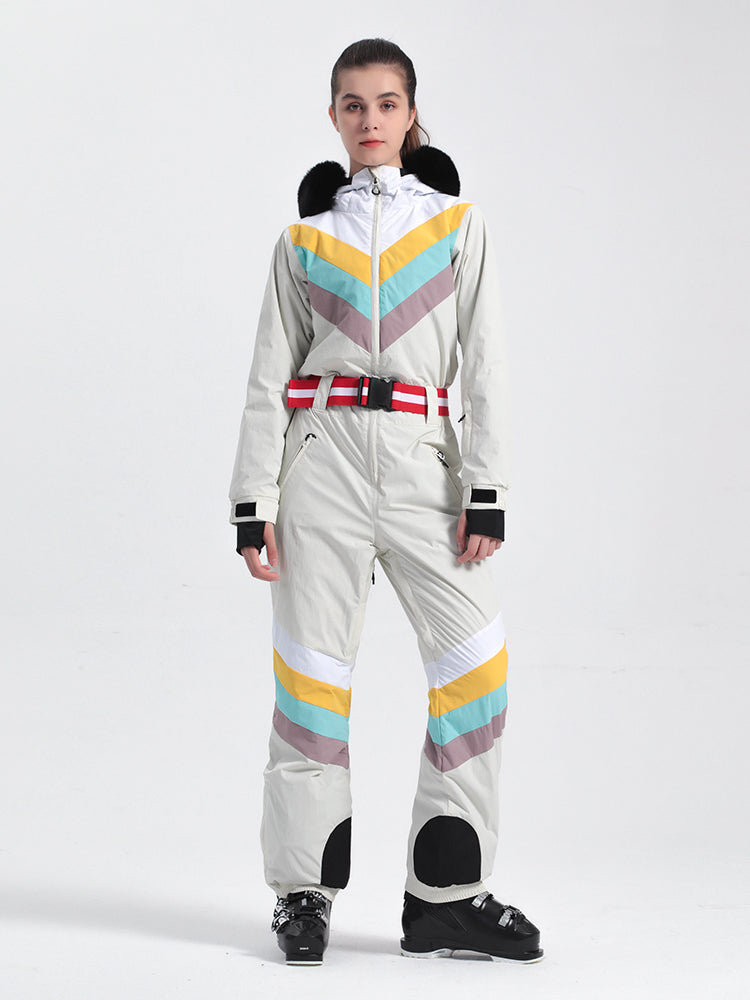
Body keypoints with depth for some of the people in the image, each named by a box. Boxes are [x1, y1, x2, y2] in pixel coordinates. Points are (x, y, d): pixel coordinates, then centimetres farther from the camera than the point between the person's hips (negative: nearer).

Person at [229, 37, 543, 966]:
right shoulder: (305, 237, 12)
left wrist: (487, 490, -5)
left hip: (422, 457, 0)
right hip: (323, 454, 0)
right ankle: (305, 890, 7)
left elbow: (486, 364, 4)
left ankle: (447, 894, -1)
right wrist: (253, 502, 2)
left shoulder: (456, 224, 10)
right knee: (312, 667, -2)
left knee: (476, 660, -9)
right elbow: (270, 375, 10)